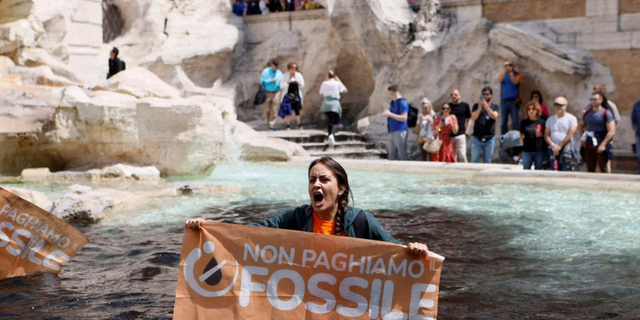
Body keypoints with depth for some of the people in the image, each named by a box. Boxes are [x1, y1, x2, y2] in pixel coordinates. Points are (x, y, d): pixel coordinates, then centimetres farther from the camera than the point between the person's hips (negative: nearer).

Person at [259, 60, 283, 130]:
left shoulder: (279, 73, 9)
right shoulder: (266, 71, -2)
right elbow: (262, 81, -9)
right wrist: (271, 80, -16)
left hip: (275, 93, 2)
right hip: (266, 93, -2)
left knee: (273, 110, -5)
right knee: (267, 109, 1)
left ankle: (272, 124, -4)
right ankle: (268, 122, 17)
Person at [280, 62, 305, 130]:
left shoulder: (299, 75, 7)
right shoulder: (285, 76, 3)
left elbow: (302, 86, 7)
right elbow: (281, 86, -2)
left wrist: (299, 83, -14)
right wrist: (287, 82, -19)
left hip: (296, 95, 1)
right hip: (288, 95, -1)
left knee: (297, 111, -3)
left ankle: (299, 125, 4)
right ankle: (288, 126, 3)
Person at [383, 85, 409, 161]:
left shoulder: (402, 103, -11)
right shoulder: (393, 102, 16)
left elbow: (404, 118, -19)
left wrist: (390, 114, -17)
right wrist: (387, 114, 12)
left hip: (400, 131, -9)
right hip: (392, 132, 9)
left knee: (402, 155, -8)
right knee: (392, 155, 10)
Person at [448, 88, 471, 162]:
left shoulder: (465, 105, 3)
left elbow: (468, 119, 10)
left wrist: (466, 130, 2)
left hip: (460, 135, -3)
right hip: (449, 135, 3)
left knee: (462, 156, -9)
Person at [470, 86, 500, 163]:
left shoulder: (495, 107, 8)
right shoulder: (476, 106, 9)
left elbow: (494, 116, -12)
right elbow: (473, 118, -6)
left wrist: (486, 107, -25)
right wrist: (479, 108, -21)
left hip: (489, 138, 0)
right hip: (476, 137, 0)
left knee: (487, 161, 3)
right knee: (474, 160, -3)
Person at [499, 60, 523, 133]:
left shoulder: (518, 75, 6)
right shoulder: (503, 74, 13)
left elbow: (515, 82, -13)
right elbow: (500, 80, -9)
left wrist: (510, 72, -12)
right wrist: (505, 71, -15)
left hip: (514, 101, -2)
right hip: (504, 101, 2)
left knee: (515, 121, -9)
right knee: (504, 121, 2)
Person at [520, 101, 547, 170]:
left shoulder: (542, 122, -1)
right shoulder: (524, 122, 5)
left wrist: (541, 134, -14)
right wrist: (524, 143, 7)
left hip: (539, 150, -2)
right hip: (527, 150, 2)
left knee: (538, 169, 6)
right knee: (526, 169, 3)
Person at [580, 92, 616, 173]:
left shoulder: (606, 113, -7)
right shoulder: (587, 113, 9)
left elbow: (611, 131, -13)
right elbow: (581, 125, 27)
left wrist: (603, 144, -19)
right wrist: (583, 138, 14)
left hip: (602, 144, -5)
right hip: (589, 144, 5)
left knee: (603, 168, -2)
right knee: (590, 169, 9)